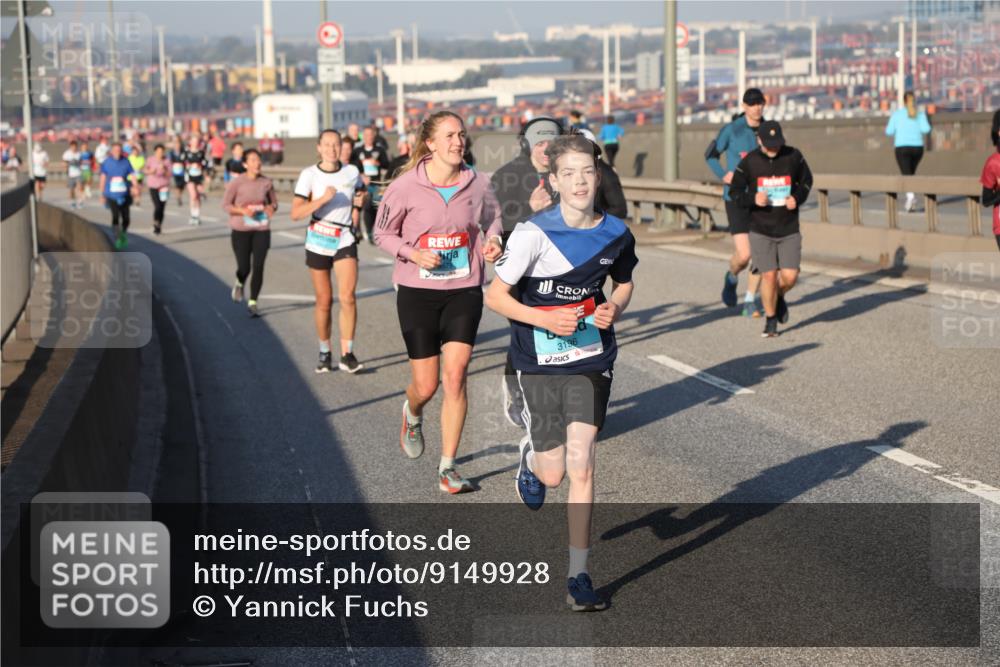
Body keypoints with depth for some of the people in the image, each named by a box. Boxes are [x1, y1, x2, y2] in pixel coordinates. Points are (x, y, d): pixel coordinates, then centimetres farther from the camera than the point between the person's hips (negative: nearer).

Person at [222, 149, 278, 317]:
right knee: (244, 268, 0)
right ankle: (239, 284, 37)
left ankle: (252, 303, 5)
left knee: (258, 268, -5)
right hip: (241, 230, -2)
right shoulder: (237, 182, -9)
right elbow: (225, 205, -7)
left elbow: (274, 202, 12)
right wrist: (243, 210, -23)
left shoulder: (266, 182, -1)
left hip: (262, 230, 2)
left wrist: (271, 208, -12)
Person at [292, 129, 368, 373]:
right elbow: (296, 213, -14)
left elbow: (361, 193, 26)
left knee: (347, 296, -15)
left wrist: (359, 203, 4)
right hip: (318, 240, -1)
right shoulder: (309, 175, -4)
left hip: (345, 239, 1)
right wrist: (322, 199, -26)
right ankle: (325, 352, 21)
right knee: (324, 301, 4)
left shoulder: (352, 172, 3)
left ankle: (347, 354, -10)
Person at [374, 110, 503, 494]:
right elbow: (382, 234, 1)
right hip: (418, 292, -1)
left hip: (464, 291, 1)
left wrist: (493, 240, -3)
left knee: (455, 375, -10)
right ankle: (412, 414, 43)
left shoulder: (477, 184, -2)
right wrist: (413, 253, -17)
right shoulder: (406, 186, -10)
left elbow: (492, 217, 18)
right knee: (426, 386, 3)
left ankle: (447, 467, 0)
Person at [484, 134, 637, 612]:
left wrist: (614, 310, -4)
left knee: (581, 467, -6)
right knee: (553, 475, 2)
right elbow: (495, 295, -9)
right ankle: (530, 459, 41)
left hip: (592, 359, 2)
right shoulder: (533, 233, -15)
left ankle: (578, 576, 4)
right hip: (540, 362, -2)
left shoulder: (616, 233, -3)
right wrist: (546, 319, -21)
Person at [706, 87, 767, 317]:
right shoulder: (731, 130, -6)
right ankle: (732, 277, 24)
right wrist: (722, 175, -10)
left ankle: (750, 301, 16)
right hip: (736, 198, -3)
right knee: (743, 255, -11)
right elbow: (710, 154, 6)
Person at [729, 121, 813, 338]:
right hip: (761, 230, -1)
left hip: (789, 230, 1)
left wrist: (798, 198, -8)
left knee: (790, 276, -5)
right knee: (769, 276, -4)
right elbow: (735, 191, 1)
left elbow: (806, 180, 11)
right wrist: (752, 199, -19)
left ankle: (779, 296, 31)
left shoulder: (793, 157, -5)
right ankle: (771, 320, 18)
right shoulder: (749, 162, -8)